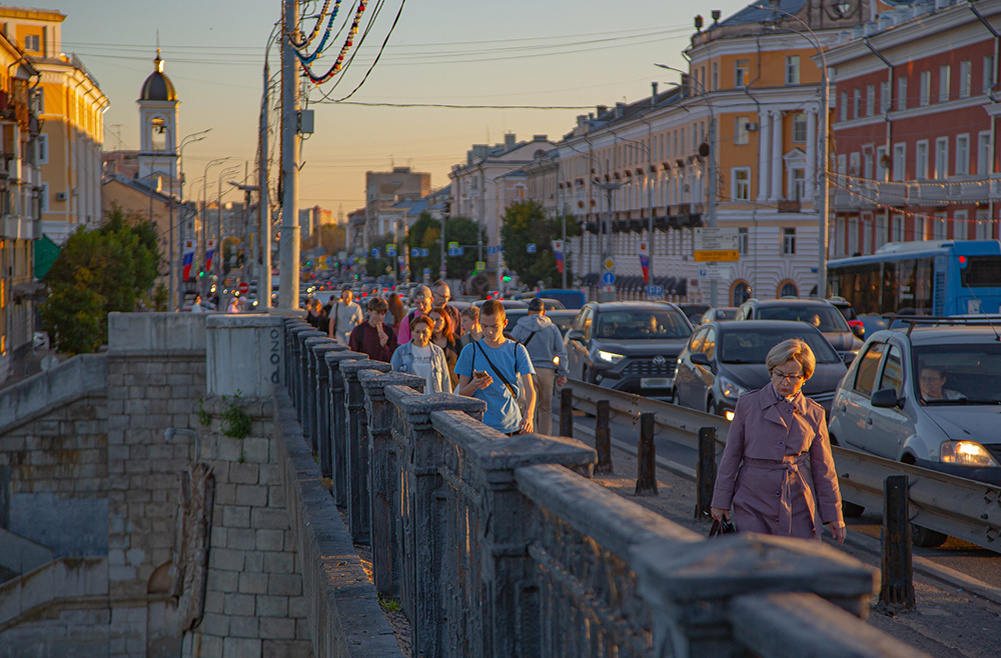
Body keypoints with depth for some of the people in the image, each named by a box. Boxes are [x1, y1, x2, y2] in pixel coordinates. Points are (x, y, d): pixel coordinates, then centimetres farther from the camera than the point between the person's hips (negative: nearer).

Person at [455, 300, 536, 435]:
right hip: (480, 427, 0)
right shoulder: (470, 351, 4)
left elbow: (529, 389, -3)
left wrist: (529, 414, -23)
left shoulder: (518, 350, 5)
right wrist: (474, 386, -18)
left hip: (512, 427, 1)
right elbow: (461, 394, 5)